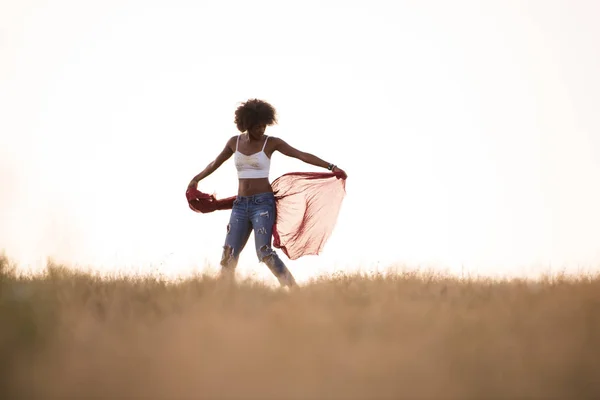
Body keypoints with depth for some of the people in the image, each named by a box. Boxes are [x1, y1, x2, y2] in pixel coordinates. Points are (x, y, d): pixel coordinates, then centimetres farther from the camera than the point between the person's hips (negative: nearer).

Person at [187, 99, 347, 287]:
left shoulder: (272, 143, -2)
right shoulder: (235, 142, 8)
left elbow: (303, 155, -8)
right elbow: (216, 163, 25)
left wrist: (331, 167, -18)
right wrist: (197, 179, 39)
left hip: (263, 203, -4)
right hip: (241, 204, 4)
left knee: (265, 252, -18)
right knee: (229, 254, 0)